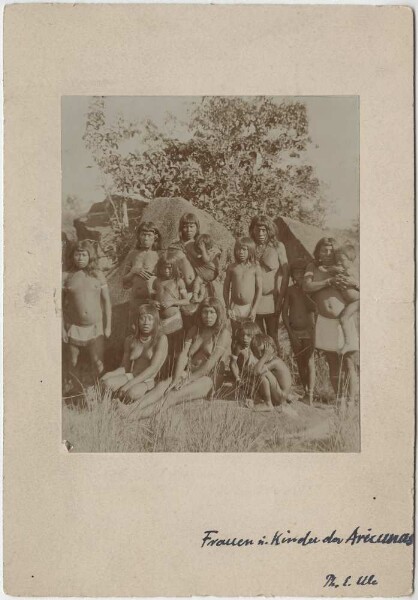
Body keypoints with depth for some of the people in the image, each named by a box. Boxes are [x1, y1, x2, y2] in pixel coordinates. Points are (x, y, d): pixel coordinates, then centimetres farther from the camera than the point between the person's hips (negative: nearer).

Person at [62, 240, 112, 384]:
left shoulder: (98, 275, 0)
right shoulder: (66, 276, -3)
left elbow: (106, 301, 3)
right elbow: (60, 304, 0)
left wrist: (108, 326, 2)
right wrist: (62, 328, -2)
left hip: (95, 326, 0)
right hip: (74, 326, 0)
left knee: (97, 363, -1)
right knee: (73, 363, 11)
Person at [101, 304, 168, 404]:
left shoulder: (161, 339, -8)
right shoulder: (130, 340, 10)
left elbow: (153, 368, -16)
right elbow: (125, 367, 12)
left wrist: (129, 384, -23)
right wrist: (110, 374, -11)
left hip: (149, 381, -4)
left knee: (133, 393, -36)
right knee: (107, 383, -25)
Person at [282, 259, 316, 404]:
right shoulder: (290, 290, 4)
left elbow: (314, 307, -10)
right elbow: (285, 312, 3)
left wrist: (304, 292, -13)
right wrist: (291, 333, -2)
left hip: (308, 330, -2)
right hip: (294, 331, 3)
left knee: (309, 361, -8)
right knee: (299, 362, 8)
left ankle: (310, 395, -9)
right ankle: (306, 392, 19)